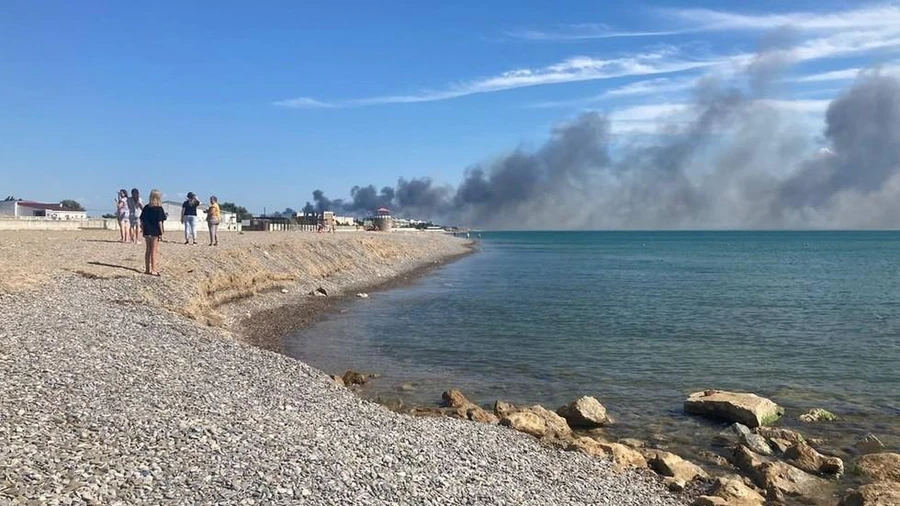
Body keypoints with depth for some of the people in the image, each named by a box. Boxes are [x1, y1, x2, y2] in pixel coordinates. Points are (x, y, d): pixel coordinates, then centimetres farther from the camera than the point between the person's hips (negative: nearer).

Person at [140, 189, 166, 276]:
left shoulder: (146, 207, 6)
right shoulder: (159, 209, -11)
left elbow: (142, 220, 8)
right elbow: (160, 222, -14)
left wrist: (144, 229, 15)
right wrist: (161, 233, -10)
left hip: (147, 232, 6)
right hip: (155, 232, -6)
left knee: (148, 250, 15)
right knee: (155, 251, 0)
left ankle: (147, 269, 21)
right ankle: (154, 270, 1)